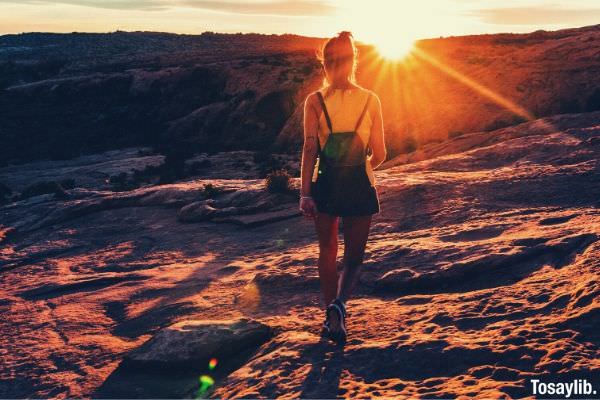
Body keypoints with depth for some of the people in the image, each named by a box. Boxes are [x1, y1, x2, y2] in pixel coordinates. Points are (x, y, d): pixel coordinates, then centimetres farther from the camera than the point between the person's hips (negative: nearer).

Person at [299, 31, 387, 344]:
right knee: (354, 256, 10)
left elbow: (310, 149, -12)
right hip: (359, 186, 0)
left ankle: (331, 315, 26)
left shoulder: (315, 101, -5)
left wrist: (305, 193, -12)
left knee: (327, 250, 19)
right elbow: (379, 155, 0)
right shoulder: (370, 100, -2)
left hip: (325, 184, 0)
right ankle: (339, 304, -18)